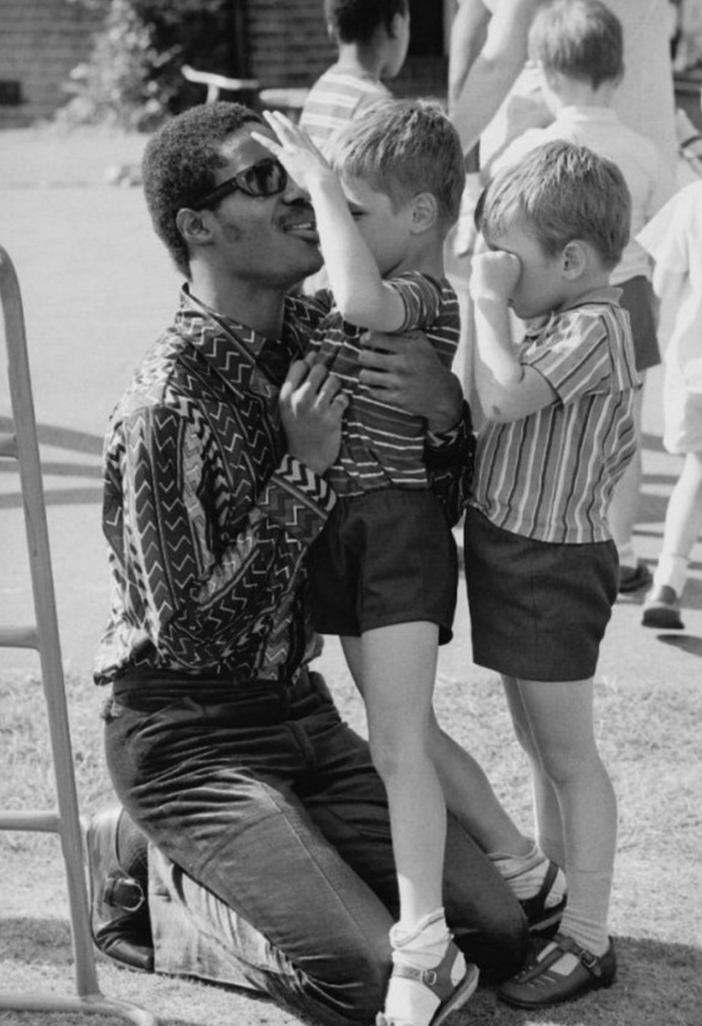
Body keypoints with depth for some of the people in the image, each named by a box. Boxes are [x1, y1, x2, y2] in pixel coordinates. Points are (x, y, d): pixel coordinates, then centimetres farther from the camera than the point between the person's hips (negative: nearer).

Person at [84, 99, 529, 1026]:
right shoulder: (169, 403, -21)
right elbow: (195, 637, -22)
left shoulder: (312, 335, 1)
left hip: (300, 711, 7)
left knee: (497, 936, -1)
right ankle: (152, 886, 3)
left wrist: (447, 413, -13)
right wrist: (304, 472, -25)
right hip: (186, 734, -7)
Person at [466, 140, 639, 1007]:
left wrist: (488, 301, -21)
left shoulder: (595, 326, -19)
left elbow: (502, 397, -30)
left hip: (554, 564, -10)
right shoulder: (550, 325, 9)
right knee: (537, 743, 18)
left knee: (569, 754, -2)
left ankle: (587, 941, 6)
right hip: (510, 552, 10)